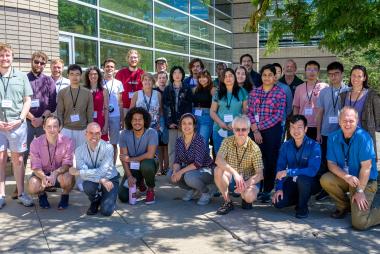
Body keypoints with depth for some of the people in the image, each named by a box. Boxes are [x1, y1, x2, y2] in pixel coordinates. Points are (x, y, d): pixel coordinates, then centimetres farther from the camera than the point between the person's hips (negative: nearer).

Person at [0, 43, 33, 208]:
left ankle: (21, 193, 16)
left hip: (17, 124, 0)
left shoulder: (21, 77, 5)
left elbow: (27, 101, 4)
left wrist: (19, 120, -7)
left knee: (18, 159, 8)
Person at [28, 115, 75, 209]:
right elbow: (36, 167, -16)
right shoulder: (36, 143, -14)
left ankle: (65, 197, 1)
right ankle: (42, 195, 11)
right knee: (33, 187, -29)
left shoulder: (67, 142, -17)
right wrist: (44, 177, -39)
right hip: (43, 174, 1)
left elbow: (67, 164, -19)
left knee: (67, 178, -35)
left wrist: (55, 174, -40)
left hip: (60, 174, -1)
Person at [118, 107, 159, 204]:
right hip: (132, 168, 3)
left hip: (148, 164, -3)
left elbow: (150, 155, -25)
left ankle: (151, 190, -8)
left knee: (146, 164, -39)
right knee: (123, 197, -9)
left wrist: (131, 159, -17)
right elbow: (124, 158, -11)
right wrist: (129, 176, -21)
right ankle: (139, 182, 26)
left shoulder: (152, 133, -17)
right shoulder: (124, 134, -9)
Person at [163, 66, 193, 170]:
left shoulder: (187, 89, 7)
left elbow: (189, 107, 2)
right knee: (171, 148, 1)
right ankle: (171, 169, 5)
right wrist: (169, 122, -8)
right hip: (171, 123, 1)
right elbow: (165, 107, 3)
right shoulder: (167, 89, 10)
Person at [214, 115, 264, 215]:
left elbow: (259, 174, -17)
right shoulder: (227, 142, -9)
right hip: (231, 179, 2)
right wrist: (234, 172, -40)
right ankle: (227, 202, -10)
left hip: (248, 180, -2)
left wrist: (246, 184, -36)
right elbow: (218, 160, -26)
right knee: (218, 170, -29)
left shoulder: (254, 148, -14)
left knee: (249, 196, -33)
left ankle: (245, 198, 7)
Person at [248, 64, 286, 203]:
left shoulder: (280, 93, -1)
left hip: (272, 130, -2)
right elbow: (249, 112, 5)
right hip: (255, 131, 3)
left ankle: (267, 190, 13)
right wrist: (255, 130, -8)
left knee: (270, 160, 3)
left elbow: (278, 116, -7)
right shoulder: (254, 92, 10)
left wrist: (259, 126, -9)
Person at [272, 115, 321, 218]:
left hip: (310, 183, -4)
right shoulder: (286, 146, -4)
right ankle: (301, 198, 15)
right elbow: (280, 168, -4)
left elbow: (312, 171, -30)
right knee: (278, 202, -17)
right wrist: (279, 188, -16)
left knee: (301, 178, -37)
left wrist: (288, 172, -32)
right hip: (293, 182, 4)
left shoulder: (314, 146, -19)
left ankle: (303, 207, -9)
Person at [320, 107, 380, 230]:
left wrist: (360, 191, -19)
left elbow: (366, 167, -19)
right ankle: (344, 206, 4)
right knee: (325, 180, -23)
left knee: (359, 223, -19)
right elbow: (331, 164, -5)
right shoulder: (333, 138, -5)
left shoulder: (363, 137, -19)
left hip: (366, 181, -5)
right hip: (346, 179, 6)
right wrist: (346, 176, -23)